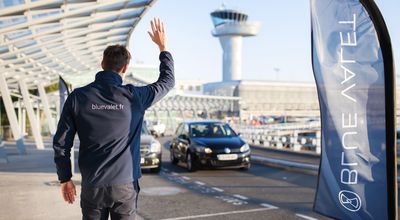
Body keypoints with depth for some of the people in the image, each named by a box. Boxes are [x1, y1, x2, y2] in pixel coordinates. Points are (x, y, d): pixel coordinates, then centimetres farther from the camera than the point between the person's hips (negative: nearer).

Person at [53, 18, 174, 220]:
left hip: (92, 186, 1)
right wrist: (163, 47, 20)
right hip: (125, 185, -1)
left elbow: (61, 143, -2)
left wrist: (65, 178, 10)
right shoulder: (133, 96, -7)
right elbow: (168, 80, 10)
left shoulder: (78, 97, -5)